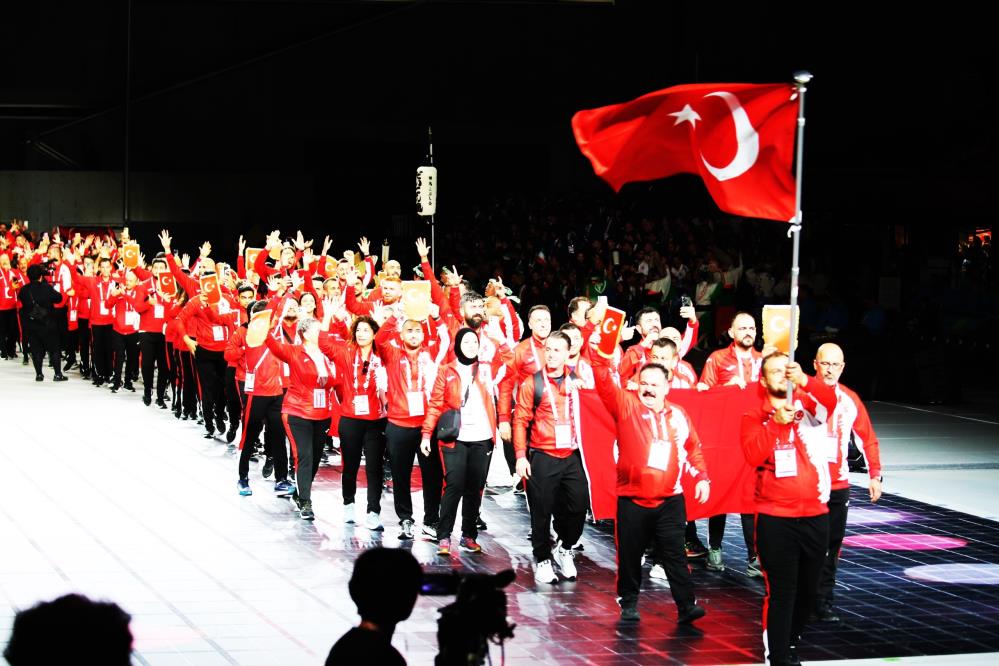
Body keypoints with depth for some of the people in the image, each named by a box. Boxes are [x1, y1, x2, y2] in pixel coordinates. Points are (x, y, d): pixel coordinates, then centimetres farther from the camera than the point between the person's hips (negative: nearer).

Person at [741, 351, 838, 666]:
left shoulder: (809, 406, 7)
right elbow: (753, 455, -13)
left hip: (815, 515, 3)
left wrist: (804, 380, -33)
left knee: (808, 590, 13)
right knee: (781, 592, -5)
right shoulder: (754, 416, 3)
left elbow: (830, 400, -16)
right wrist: (776, 422, -18)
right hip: (775, 518, -3)